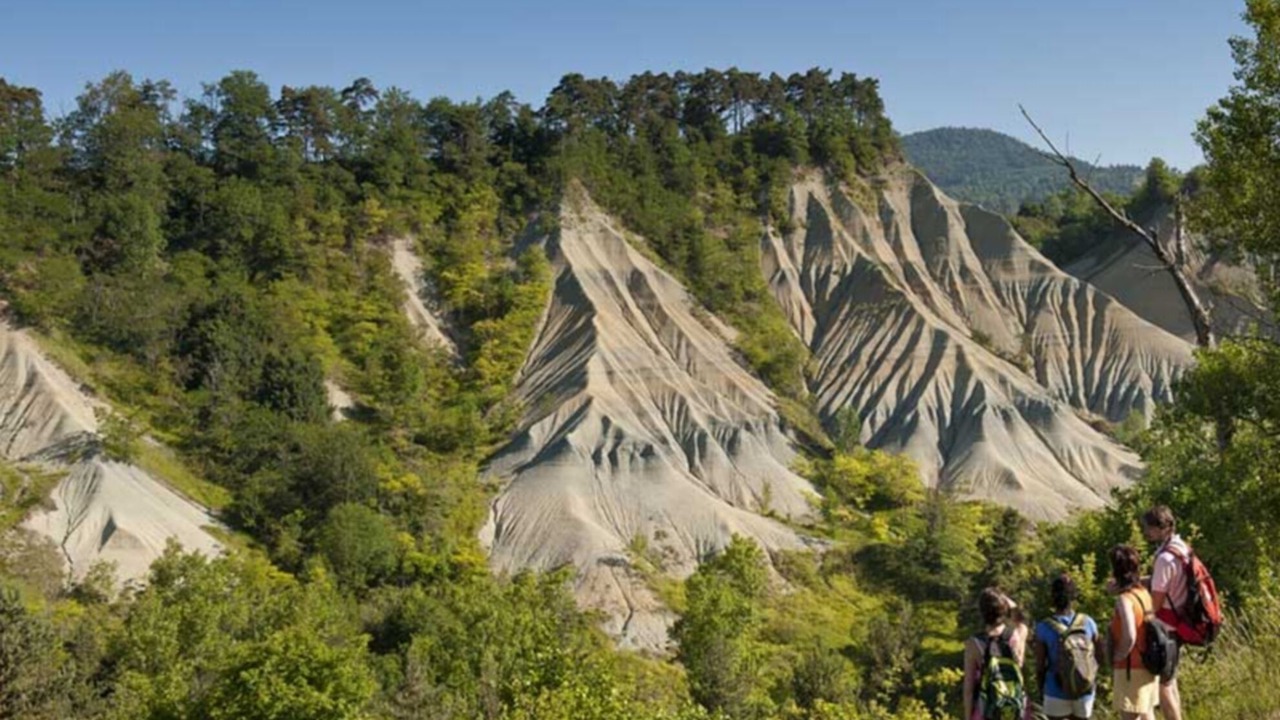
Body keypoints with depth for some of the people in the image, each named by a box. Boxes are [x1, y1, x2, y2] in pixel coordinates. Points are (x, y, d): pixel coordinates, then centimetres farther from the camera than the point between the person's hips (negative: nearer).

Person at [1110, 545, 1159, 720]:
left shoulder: (1124, 599, -20)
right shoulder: (1144, 593, 4)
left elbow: (1129, 637, -27)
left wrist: (1117, 657, -14)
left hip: (1131, 668, -8)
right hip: (1147, 665, 8)